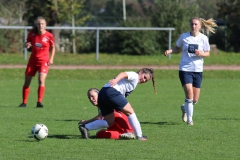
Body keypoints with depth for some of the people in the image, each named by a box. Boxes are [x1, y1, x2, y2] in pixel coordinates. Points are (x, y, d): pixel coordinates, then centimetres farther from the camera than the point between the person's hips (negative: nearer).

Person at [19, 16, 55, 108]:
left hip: (44, 61, -3)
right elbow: (28, 45, 11)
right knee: (27, 82, 7)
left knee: (41, 81, -21)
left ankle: (39, 102, -22)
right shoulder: (32, 33, -3)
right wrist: (27, 46, -12)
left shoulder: (49, 36, -8)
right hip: (33, 60, 3)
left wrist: (51, 58, -4)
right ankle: (24, 102, 19)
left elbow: (52, 48, 7)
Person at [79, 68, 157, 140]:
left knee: (110, 122, 10)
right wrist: (115, 80, -36)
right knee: (130, 112, -3)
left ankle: (85, 127, 0)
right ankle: (139, 136, -6)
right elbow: (123, 74, -16)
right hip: (111, 92, -10)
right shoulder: (135, 76, 5)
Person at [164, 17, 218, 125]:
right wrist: (170, 51, -9)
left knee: (195, 99, 3)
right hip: (185, 69, -2)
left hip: (198, 70, 2)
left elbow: (207, 53, 6)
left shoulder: (203, 38, 0)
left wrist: (201, 54, -16)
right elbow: (177, 48, 12)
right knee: (189, 94, -16)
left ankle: (185, 108, 37)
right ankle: (189, 119, -3)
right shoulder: (184, 37, -1)